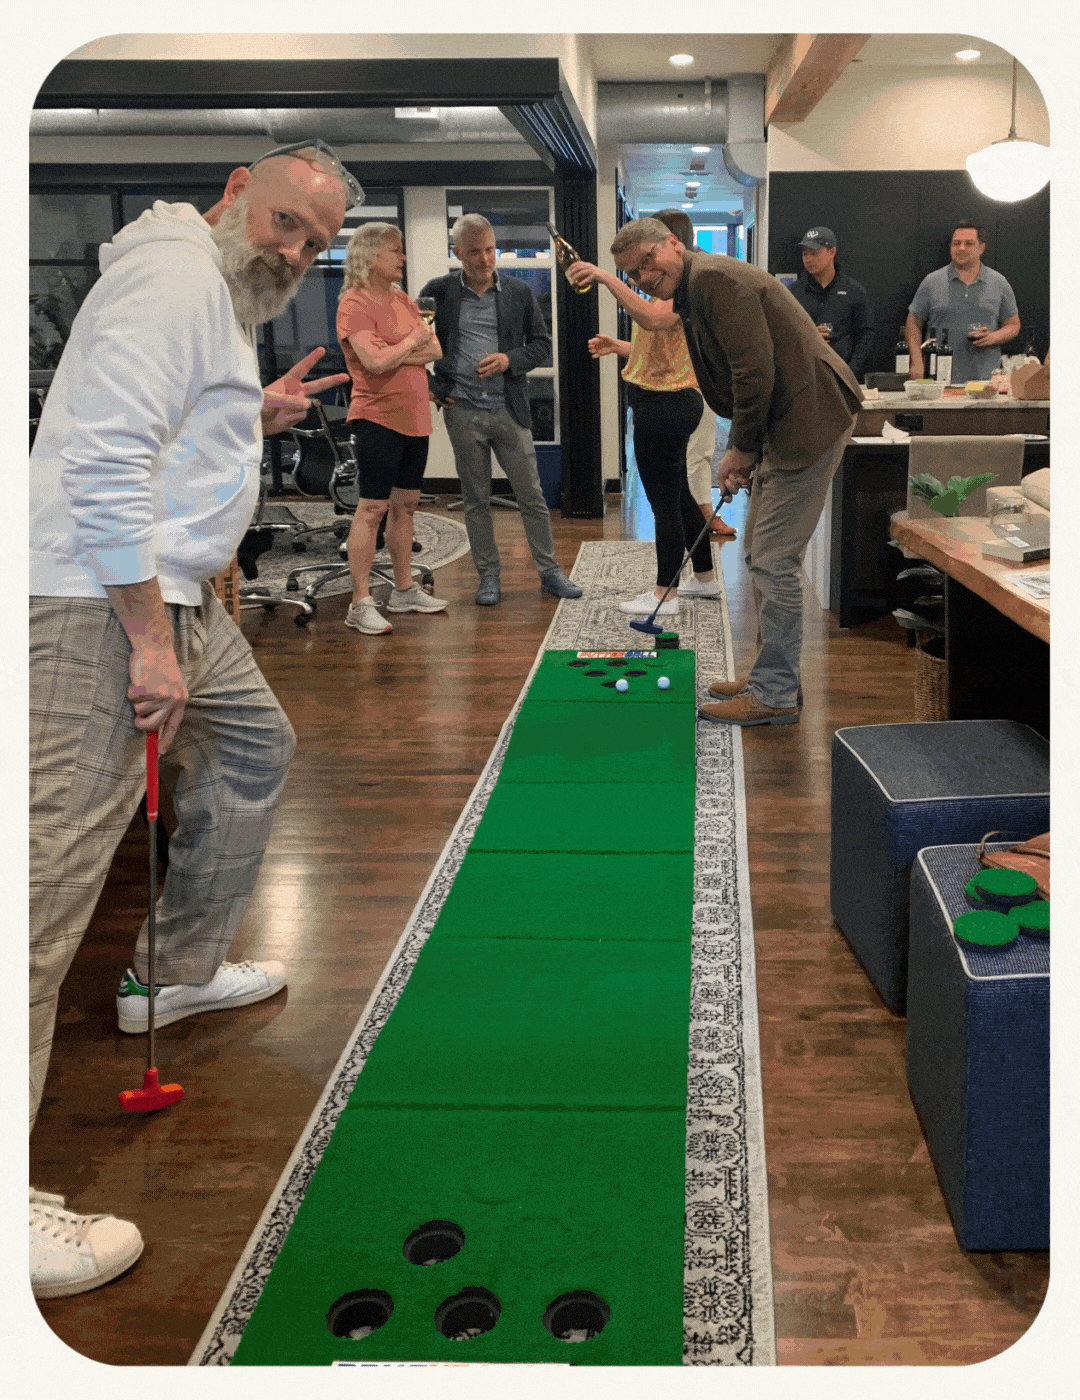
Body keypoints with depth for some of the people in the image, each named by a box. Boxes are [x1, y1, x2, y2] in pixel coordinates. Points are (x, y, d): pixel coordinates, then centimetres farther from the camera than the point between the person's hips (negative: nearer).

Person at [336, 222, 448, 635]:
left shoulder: (404, 301, 14)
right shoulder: (354, 304, -10)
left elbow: (435, 351, 5)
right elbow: (375, 362, -22)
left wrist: (392, 352, -11)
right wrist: (411, 342, -5)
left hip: (414, 416, 8)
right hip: (378, 417, -8)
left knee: (406, 504, 13)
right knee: (372, 508, -9)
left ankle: (404, 590, 23)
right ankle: (361, 604, -6)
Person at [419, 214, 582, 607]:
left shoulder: (519, 292, 5)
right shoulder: (438, 291, 2)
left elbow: (542, 345, 9)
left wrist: (510, 360, -10)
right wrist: (427, 386, 2)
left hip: (509, 410, 1)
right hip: (462, 412, 0)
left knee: (532, 496, 3)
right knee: (476, 500, 7)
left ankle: (550, 572, 14)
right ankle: (488, 577, 17)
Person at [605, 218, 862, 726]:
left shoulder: (716, 278, -16)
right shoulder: (693, 297, 17)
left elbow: (756, 372, -22)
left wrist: (744, 448, -11)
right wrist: (740, 450, 9)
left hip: (808, 418, -11)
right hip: (780, 424, 11)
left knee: (774, 560, -9)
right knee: (759, 553, 16)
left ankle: (775, 694, -1)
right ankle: (772, 675, 25)